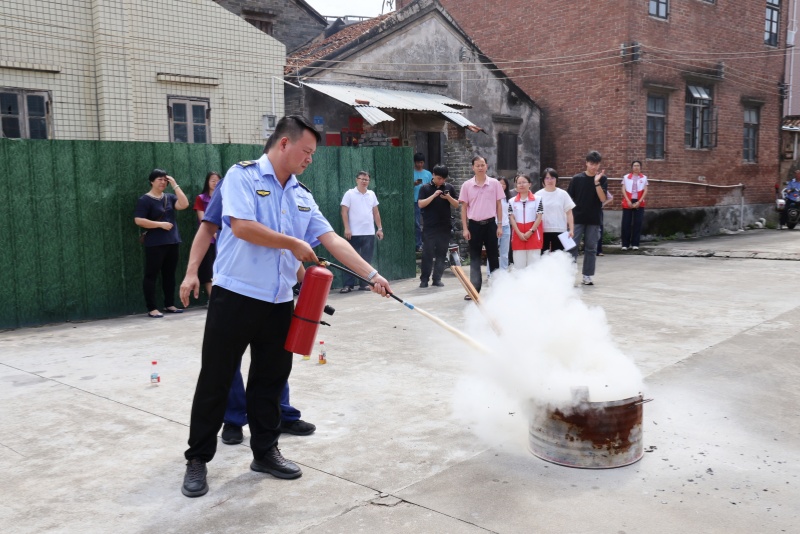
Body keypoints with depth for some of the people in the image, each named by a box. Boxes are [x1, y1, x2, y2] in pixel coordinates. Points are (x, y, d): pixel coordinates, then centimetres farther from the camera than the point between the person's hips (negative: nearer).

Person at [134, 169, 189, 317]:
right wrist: (160, 224, -17)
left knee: (169, 274, 12)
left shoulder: (169, 197, 12)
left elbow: (184, 205, -5)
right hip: (154, 244, -6)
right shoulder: (145, 199, -4)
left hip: (172, 242, 6)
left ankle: (169, 305, 22)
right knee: (151, 275, -4)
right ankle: (152, 309, -2)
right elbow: (138, 220, -13)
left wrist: (175, 185, -5)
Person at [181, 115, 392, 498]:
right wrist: (294, 244, -9)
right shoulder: (242, 175, -6)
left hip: (279, 302, 6)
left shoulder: (302, 196, 12)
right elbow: (241, 226, -20)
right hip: (235, 296, -6)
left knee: (270, 380, 13)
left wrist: (371, 275, -1)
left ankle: (265, 451, 28)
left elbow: (332, 241, 7)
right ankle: (198, 460, 17)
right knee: (215, 381, 3)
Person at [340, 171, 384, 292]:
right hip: (354, 233, -4)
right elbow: (344, 212, -5)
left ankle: (364, 283, 14)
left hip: (369, 233, 4)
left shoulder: (372, 194, 11)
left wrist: (380, 228, 10)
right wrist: (347, 228, -14)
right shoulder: (349, 194, -2)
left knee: (367, 260, 6)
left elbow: (376, 212, 15)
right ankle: (348, 285, 3)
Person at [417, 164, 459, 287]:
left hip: (444, 227, 3)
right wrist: (434, 195, -17)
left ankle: (437, 278, 11)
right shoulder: (425, 188, 1)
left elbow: (456, 205, 7)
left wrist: (449, 198, -12)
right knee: (427, 253, -2)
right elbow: (421, 204, -8)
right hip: (429, 227, -2)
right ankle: (424, 279, 5)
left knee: (441, 253, 4)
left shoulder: (449, 188, 8)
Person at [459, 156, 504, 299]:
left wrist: (499, 226, -1)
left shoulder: (494, 183, 0)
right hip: (474, 224, 0)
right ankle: (474, 290, 5)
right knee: (474, 258, 3)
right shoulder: (467, 185, 1)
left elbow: (499, 205, 4)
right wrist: (465, 228, -2)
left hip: (490, 224, 0)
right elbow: (464, 207, 4)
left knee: (493, 256, 7)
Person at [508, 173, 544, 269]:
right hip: (518, 235, 2)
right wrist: (519, 233, -9)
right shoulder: (512, 201, 7)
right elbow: (511, 218, 2)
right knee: (519, 264, 4)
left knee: (534, 263, -1)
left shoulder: (537, 199, 0)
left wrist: (530, 231, -12)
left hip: (533, 234, -2)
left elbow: (539, 217, -2)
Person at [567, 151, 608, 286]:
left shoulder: (602, 179, 1)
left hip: (593, 220, 1)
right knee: (572, 247, -3)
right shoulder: (577, 179, -1)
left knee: (591, 248, 6)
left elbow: (603, 198, -12)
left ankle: (587, 276, 13)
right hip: (577, 219, -1)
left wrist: (597, 182, -22)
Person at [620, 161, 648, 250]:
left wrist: (639, 202, -9)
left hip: (639, 203, 1)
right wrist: (628, 201, -9)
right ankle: (625, 244, 2)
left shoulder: (644, 178, 9)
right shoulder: (626, 177, 8)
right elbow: (623, 190, 2)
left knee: (637, 223, -1)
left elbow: (645, 191, 3)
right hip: (627, 203, 0)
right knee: (626, 223, -3)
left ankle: (635, 244, 4)